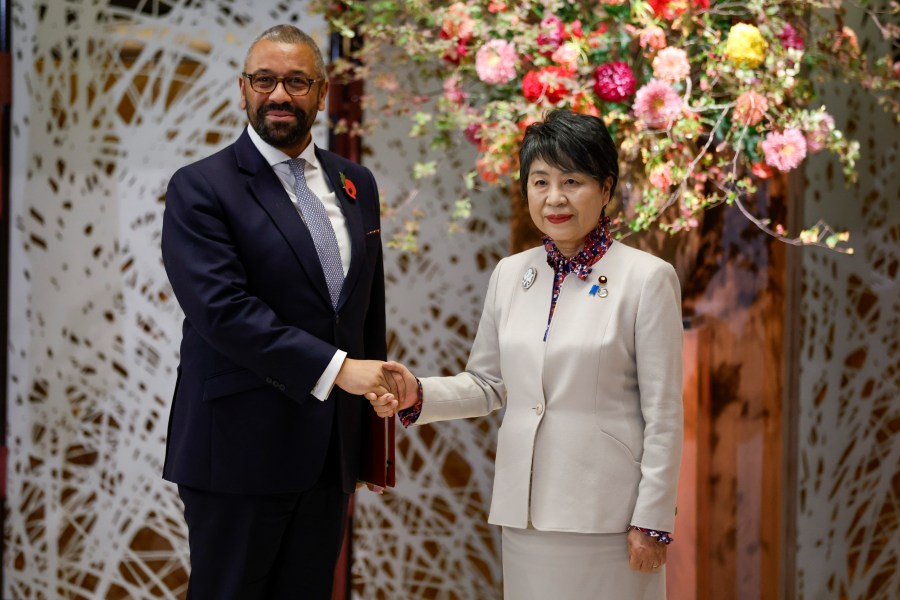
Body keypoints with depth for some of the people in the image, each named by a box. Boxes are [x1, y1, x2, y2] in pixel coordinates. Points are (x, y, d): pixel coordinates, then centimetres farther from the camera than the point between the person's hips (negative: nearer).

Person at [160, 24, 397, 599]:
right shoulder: (200, 189, -8)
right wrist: (335, 368, -23)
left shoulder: (356, 184, 12)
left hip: (330, 454, 5)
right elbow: (222, 308, -20)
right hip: (240, 451, -5)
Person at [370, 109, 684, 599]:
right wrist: (418, 397, -5)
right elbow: (487, 384, 13)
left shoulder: (647, 278, -6)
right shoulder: (510, 274, 8)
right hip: (525, 506, 4)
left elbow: (663, 415, -7)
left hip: (606, 511, -4)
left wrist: (652, 522, -8)